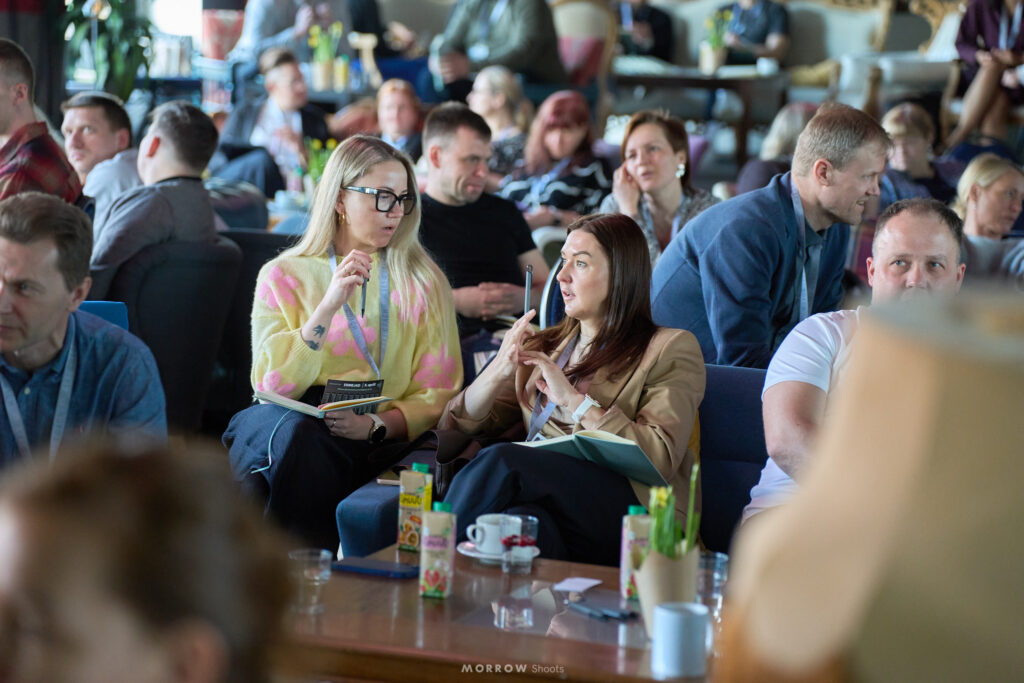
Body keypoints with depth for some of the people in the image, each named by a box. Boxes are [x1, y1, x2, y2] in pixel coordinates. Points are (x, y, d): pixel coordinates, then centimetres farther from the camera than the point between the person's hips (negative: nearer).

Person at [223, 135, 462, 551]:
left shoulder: (423, 283, 13)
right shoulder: (283, 277, 11)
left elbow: (437, 394, 5)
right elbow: (271, 384, -3)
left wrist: (376, 425, -15)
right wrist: (328, 307, -12)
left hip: (376, 443, 0)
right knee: (299, 429, -36)